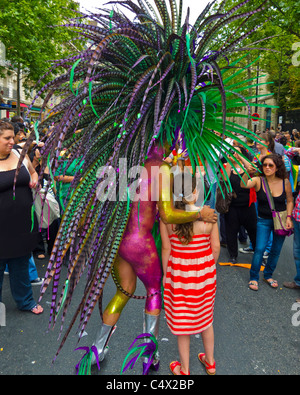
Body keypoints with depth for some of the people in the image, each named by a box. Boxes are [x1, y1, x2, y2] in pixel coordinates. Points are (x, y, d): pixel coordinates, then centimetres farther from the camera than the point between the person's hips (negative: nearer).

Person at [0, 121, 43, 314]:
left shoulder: (20, 155, 3)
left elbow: (33, 172, 19)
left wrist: (34, 180, -1)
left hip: (22, 223, 4)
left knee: (21, 264, 19)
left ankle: (25, 300, 37)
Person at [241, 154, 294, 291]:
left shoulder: (285, 182, -8)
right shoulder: (258, 181, -13)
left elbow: (290, 201, 2)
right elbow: (244, 185, -31)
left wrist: (288, 217, -8)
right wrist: (247, 173, -48)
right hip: (263, 220, -2)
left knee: (276, 250, 11)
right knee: (260, 249, -8)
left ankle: (268, 275, 32)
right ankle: (254, 277, 11)